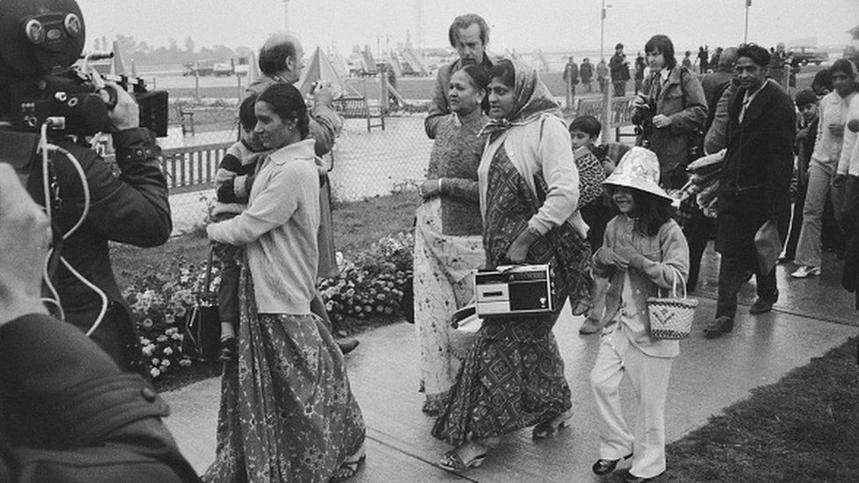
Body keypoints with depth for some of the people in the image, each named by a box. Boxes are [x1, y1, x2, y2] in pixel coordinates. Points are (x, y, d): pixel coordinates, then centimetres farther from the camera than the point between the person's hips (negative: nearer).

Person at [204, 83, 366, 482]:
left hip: (281, 295, -9)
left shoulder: (293, 170, -20)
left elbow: (248, 227, -17)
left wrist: (212, 230, -2)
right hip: (263, 286, 9)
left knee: (297, 384, 5)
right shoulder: (278, 162, 11)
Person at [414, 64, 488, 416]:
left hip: (465, 235, -6)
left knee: (470, 311, 6)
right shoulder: (444, 125, 11)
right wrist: (427, 189, 9)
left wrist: (443, 185, -14)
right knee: (430, 306, 6)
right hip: (429, 228, 7)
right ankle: (437, 386, 16)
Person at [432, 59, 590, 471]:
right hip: (504, 250, 8)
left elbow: (565, 191, -21)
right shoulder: (499, 133, 14)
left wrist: (525, 239, -21)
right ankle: (556, 405, 35)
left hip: (540, 251, -8)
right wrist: (494, 246, 12)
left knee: (502, 337, -6)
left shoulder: (546, 126, -11)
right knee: (530, 333, 16)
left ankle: (479, 435, 2)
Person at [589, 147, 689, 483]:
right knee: (600, 381, 0)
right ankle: (617, 445, 21)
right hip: (618, 320, 5)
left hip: (653, 325, -5)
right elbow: (601, 274, 14)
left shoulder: (668, 231, -12)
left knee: (649, 398, 5)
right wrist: (600, 259, -8)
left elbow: (678, 277, -18)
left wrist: (640, 261, -26)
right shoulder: (614, 226, 5)